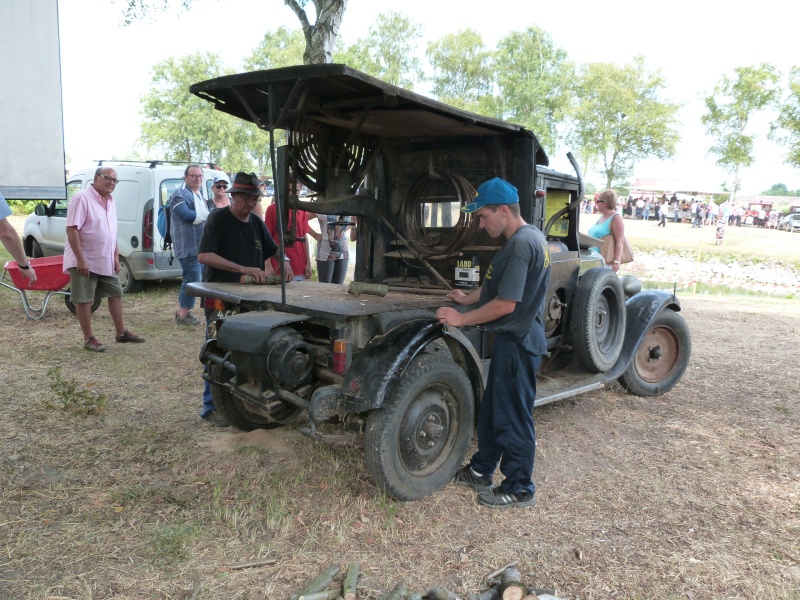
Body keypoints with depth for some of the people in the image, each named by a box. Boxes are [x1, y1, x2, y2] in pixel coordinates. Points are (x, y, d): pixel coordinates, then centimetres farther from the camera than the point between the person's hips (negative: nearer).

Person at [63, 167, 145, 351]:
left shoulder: (110, 200, 10)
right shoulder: (82, 198, -15)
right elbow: (72, 230, -20)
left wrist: (116, 256, 14)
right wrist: (80, 259, -25)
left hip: (106, 261, 9)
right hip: (85, 261, -8)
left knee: (116, 294, 13)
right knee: (84, 299, 1)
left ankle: (121, 333, 24)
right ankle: (88, 339, 10)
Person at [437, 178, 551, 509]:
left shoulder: (521, 244, -22)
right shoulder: (529, 237, 10)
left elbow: (506, 303, -25)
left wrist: (462, 319, -17)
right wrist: (468, 298, 18)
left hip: (517, 342, -11)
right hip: (513, 338, 11)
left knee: (513, 417, 3)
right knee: (491, 408, 20)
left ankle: (519, 489, 18)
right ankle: (481, 471, 35)